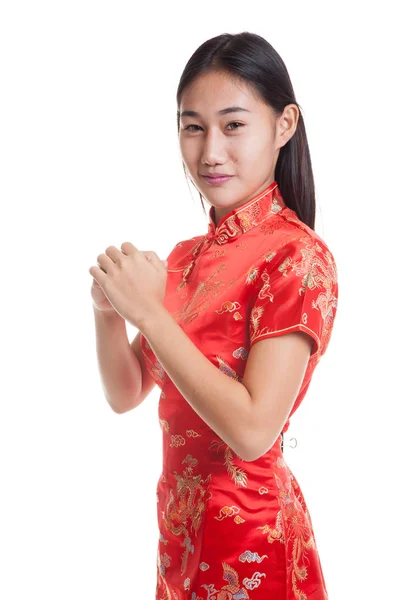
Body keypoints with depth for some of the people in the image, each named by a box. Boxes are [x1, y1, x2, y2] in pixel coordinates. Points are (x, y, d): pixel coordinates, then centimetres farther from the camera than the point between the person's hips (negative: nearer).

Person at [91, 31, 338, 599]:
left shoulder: (296, 256, -18)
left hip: (250, 529, -6)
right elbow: (127, 394, 6)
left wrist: (149, 314, -22)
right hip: (180, 520, 7)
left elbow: (252, 430, -25)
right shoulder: (187, 256, 4)